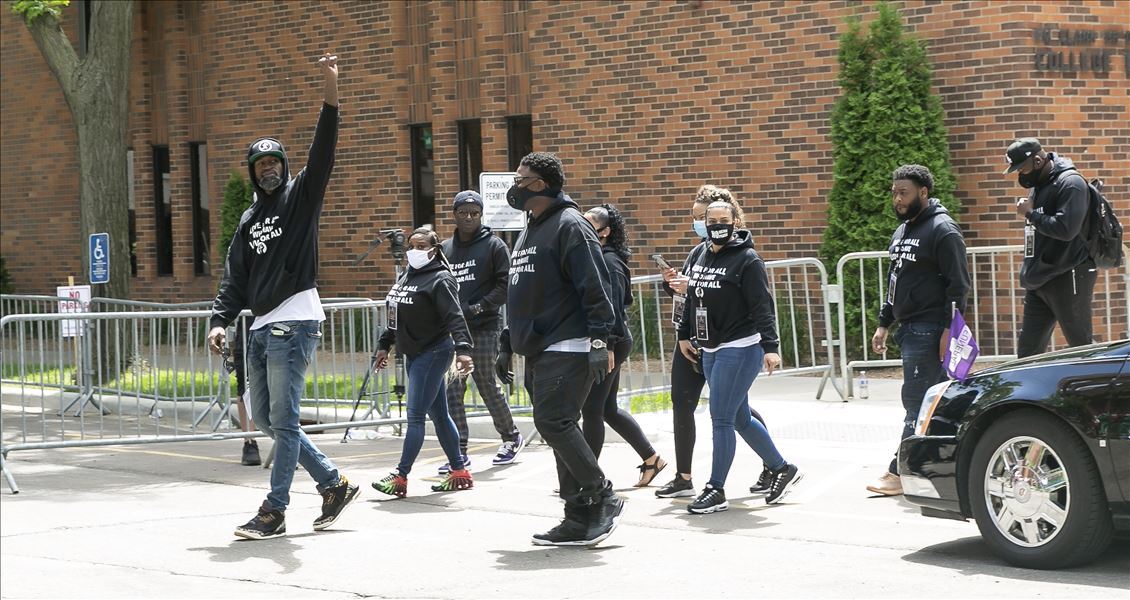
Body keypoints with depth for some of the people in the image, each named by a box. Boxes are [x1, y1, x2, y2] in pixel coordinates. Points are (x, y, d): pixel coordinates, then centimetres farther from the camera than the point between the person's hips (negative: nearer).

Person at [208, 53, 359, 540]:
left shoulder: (301, 197, 1)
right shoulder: (249, 220, 19)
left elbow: (322, 153, -14)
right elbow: (236, 280, 16)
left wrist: (330, 92, -27)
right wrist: (221, 321, 0)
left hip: (294, 324, -8)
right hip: (261, 329, 8)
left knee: (283, 419, -8)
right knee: (265, 419, 10)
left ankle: (274, 511, -4)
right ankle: (334, 483, 19)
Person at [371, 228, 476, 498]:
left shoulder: (440, 279, -13)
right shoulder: (406, 277, 14)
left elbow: (454, 317, -23)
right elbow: (395, 317, 23)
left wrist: (462, 348, -35)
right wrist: (384, 345, 22)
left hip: (433, 353, -9)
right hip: (414, 354, 9)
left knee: (415, 416, -9)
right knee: (439, 415, 11)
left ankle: (400, 478, -8)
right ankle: (459, 473, 17)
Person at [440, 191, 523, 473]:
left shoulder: (493, 245, 1)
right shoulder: (444, 248, 13)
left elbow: (506, 285, -6)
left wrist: (478, 307, -14)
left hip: (483, 329, -4)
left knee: (488, 386, 3)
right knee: (452, 390, -3)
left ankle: (511, 436, 24)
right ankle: (459, 452, -1)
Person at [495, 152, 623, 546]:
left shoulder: (569, 225, -8)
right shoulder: (528, 233, 21)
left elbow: (595, 288, -15)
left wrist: (598, 341, -22)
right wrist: (507, 346, 25)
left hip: (567, 350, -9)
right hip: (537, 352, 9)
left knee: (553, 423, -16)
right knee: (557, 429, 7)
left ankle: (602, 497, -4)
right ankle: (580, 520, 10)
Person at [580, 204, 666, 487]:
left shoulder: (609, 262, -13)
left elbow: (612, 307, -19)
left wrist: (608, 346, -24)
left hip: (610, 343, -10)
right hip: (604, 343, 10)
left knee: (592, 409, -3)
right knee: (608, 409, 14)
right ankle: (651, 459, 22)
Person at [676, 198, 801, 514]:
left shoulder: (747, 259, -11)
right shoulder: (702, 258, 12)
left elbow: (763, 307, -16)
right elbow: (692, 301, 23)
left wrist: (770, 347, -23)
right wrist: (685, 335, 23)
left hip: (740, 349, -8)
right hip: (710, 350, 8)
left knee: (721, 417, -8)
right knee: (740, 419, 13)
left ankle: (716, 490, 0)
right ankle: (783, 469, 27)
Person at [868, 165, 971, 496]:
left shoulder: (943, 230, -10)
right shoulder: (901, 232, 18)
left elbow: (958, 285, -14)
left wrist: (949, 330, -20)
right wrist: (883, 324, 21)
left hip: (930, 330, -9)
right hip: (909, 329, 9)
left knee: (916, 402, -8)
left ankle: (900, 472, -7)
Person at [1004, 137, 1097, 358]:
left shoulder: (1071, 183, -13)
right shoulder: (1039, 186, 16)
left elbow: (1065, 229, -24)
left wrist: (1031, 213, -15)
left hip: (1068, 279, -9)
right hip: (1039, 281, 9)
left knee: (1082, 346, -2)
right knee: (1027, 350, 7)